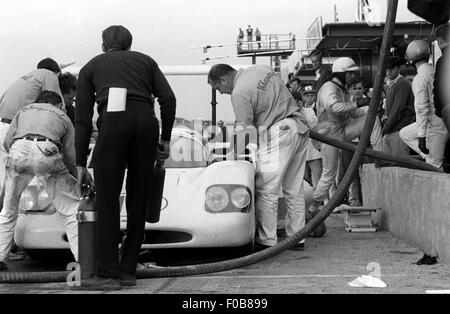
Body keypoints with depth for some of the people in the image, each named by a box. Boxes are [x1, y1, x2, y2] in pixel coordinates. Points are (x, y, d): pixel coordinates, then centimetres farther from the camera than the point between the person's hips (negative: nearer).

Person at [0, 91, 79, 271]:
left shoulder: (24, 110, 36)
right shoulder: (63, 117, 32)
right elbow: (70, 156, 25)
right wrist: (74, 180, 41)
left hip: (19, 150, 2)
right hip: (47, 152, -2)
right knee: (71, 210, 8)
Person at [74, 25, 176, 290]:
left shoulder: (91, 67, 25)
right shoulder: (145, 60, 28)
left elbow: (83, 119, 18)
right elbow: (168, 98, 11)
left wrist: (81, 164, 19)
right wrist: (166, 138, 17)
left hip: (114, 121, -2)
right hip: (147, 121, 3)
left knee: (107, 200, 1)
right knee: (138, 200, 10)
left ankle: (108, 274, -3)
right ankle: (128, 270, 14)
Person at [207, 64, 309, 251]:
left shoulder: (239, 93, -11)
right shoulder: (261, 69, 14)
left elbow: (244, 130, -12)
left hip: (279, 133, -9)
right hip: (300, 127, 9)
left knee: (266, 191, -4)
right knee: (294, 190, 13)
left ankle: (267, 241, -3)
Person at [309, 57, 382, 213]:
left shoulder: (342, 90, 14)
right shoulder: (329, 88, -16)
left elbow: (352, 112, 21)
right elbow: (335, 107, -35)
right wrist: (357, 103, -30)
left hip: (343, 130, 8)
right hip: (330, 134, -8)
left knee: (372, 119, -6)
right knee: (329, 174, -4)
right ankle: (313, 208, 9)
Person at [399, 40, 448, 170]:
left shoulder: (419, 78, -17)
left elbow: (422, 109, -21)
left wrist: (421, 136, -20)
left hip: (434, 125, -8)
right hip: (443, 120, 8)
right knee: (404, 133, 20)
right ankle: (429, 157, 15)